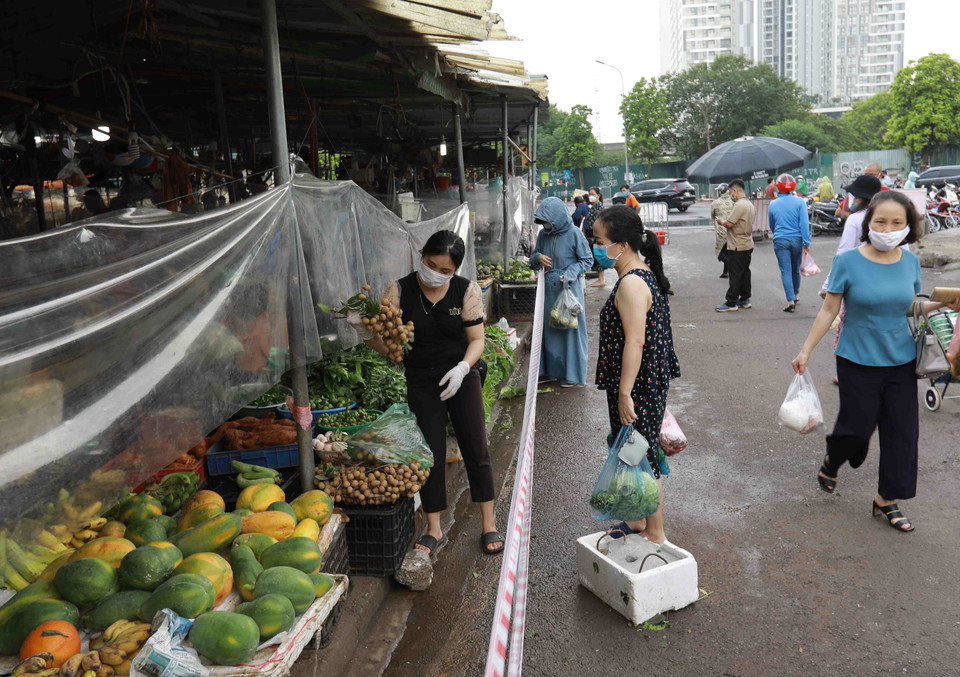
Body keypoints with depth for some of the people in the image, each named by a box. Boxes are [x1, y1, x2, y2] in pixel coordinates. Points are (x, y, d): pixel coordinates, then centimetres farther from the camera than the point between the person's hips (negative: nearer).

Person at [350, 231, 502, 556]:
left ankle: (488, 523, 20)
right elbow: (386, 344, -7)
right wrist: (363, 330, -28)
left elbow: (477, 339, -4)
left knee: (476, 449, 3)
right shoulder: (399, 291, -8)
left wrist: (462, 368, -22)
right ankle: (434, 529, 20)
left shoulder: (466, 290, -7)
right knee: (431, 453, 3)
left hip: (462, 379, 1)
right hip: (422, 383, 0)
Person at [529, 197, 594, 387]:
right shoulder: (543, 235, 5)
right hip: (549, 288, 6)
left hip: (569, 288, -6)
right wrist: (538, 257, -7)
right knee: (549, 327, 11)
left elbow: (587, 260, -6)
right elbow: (533, 257, 16)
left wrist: (570, 274, -19)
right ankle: (552, 370, 25)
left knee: (570, 328, 2)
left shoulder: (574, 234, -11)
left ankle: (572, 374, 13)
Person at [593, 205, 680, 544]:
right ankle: (638, 519, 37)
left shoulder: (631, 284, -22)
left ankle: (655, 533, 18)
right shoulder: (643, 274, 10)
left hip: (638, 388, -10)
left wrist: (625, 393, -24)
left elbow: (635, 341, -26)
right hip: (649, 383, 10)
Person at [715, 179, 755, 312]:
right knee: (745, 272, 14)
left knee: (735, 275, -5)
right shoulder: (750, 204, 12)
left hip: (737, 247, -10)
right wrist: (726, 221, 14)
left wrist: (721, 221, -2)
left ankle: (731, 303, -1)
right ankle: (745, 300, 21)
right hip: (748, 245, 10)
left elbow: (729, 224, -22)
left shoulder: (739, 205, -19)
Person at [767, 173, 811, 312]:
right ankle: (796, 295, 35)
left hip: (780, 241, -1)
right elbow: (804, 223, -10)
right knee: (796, 269, 17)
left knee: (786, 271, -1)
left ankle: (791, 300, -12)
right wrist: (806, 243, -8)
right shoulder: (799, 202, -4)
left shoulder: (773, 204, 1)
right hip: (797, 240, 1)